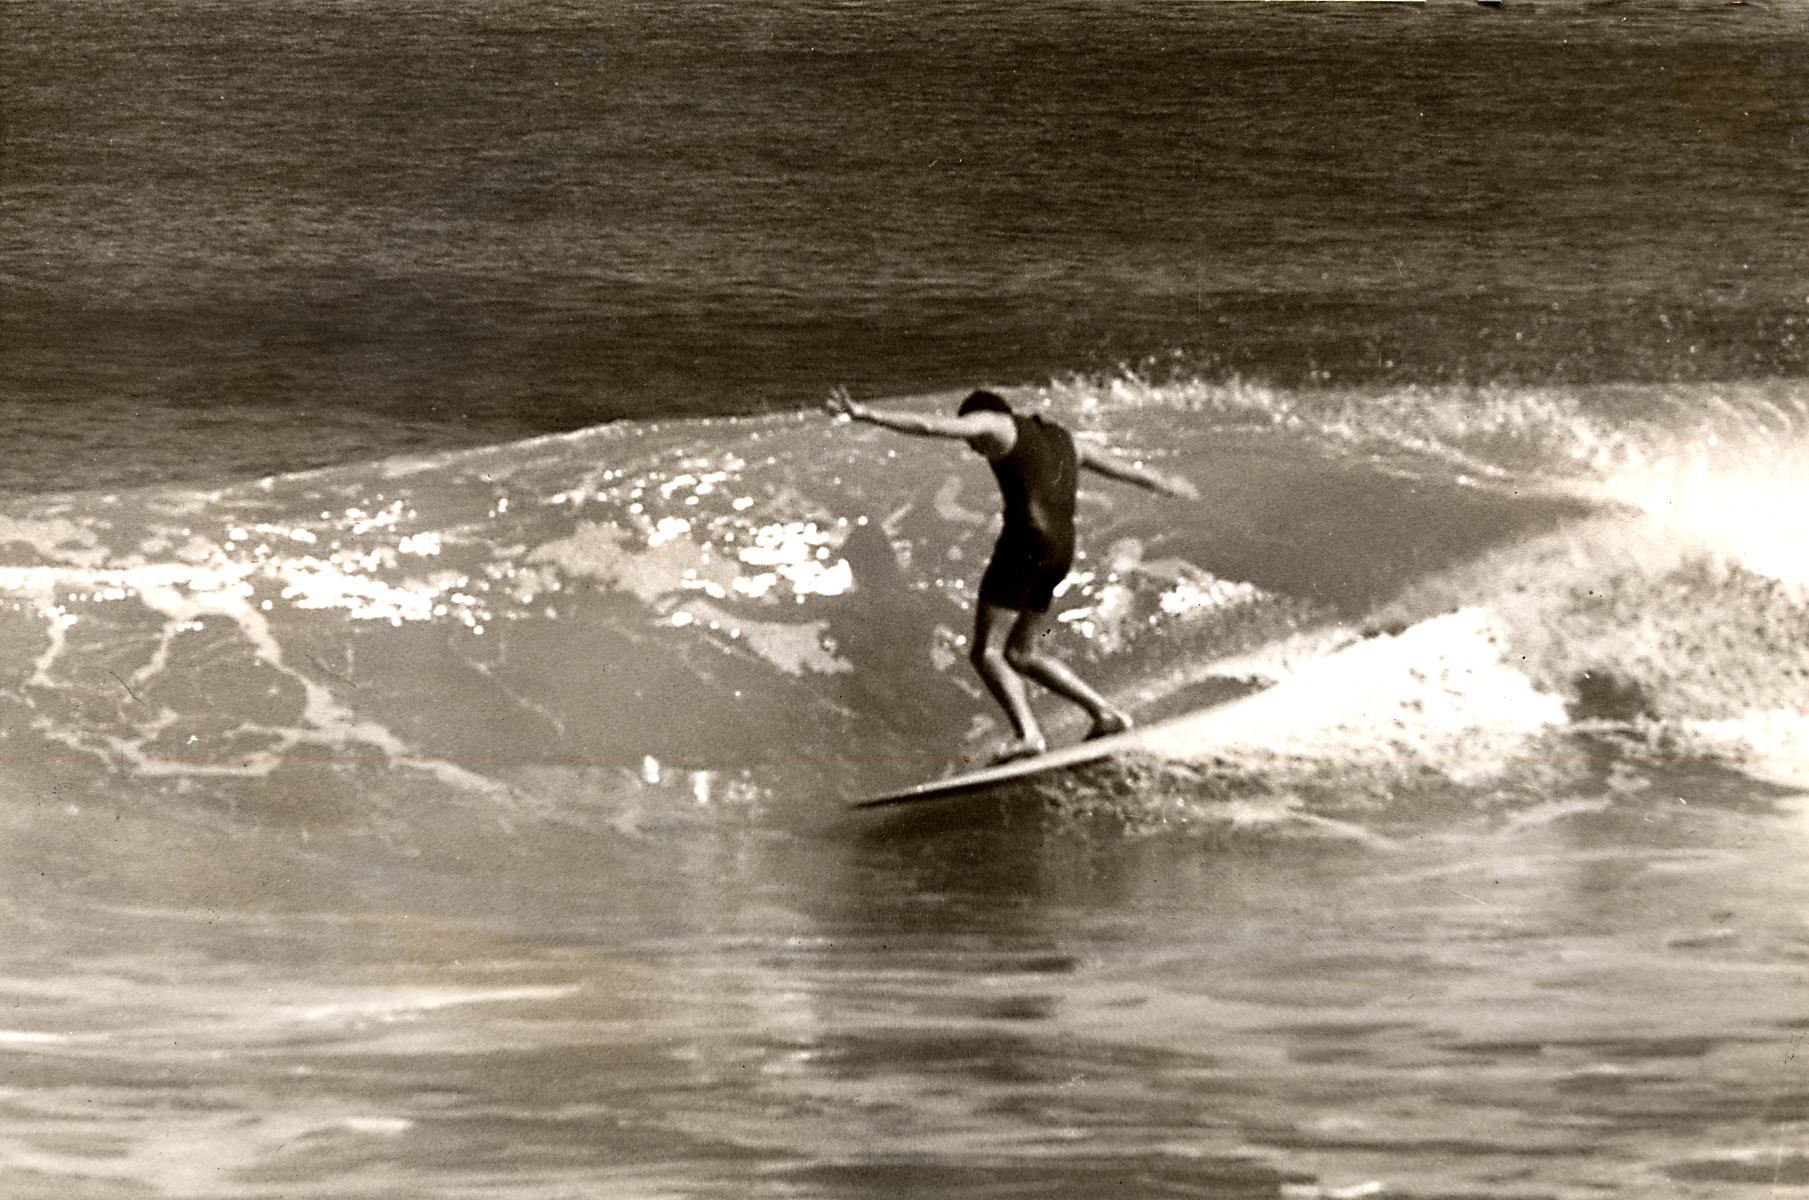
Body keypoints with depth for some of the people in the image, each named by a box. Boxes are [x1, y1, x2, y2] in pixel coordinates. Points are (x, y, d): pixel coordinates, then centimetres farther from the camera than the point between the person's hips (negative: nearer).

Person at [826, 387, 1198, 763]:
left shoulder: (997, 424, 3)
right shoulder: (1063, 439, 25)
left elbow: (931, 425, -10)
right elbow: (1118, 465, 38)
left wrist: (865, 414, -12)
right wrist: (1163, 483, 55)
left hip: (1025, 543, -8)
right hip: (1062, 551, 8)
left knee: (986, 654, -7)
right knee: (1022, 654, 19)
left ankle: (1028, 733, -26)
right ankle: (1106, 712, 14)